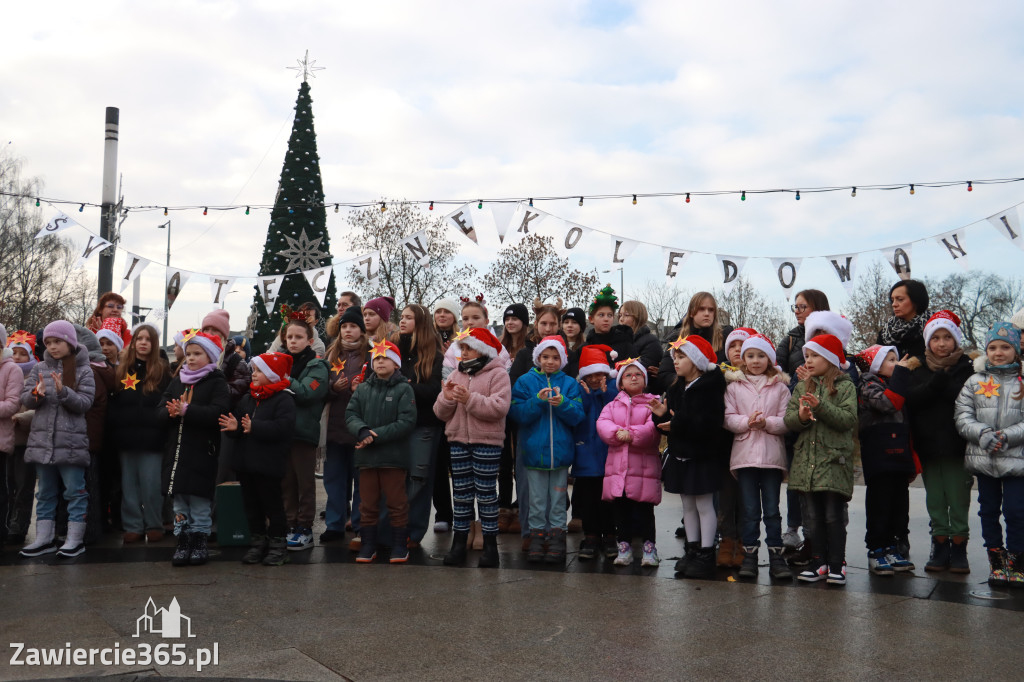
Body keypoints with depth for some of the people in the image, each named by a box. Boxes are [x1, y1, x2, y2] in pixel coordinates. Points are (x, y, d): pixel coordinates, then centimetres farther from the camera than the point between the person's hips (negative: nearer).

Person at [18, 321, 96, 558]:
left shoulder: (83, 371, -1)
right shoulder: (40, 369, 10)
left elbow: (84, 403, -8)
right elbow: (25, 399, 5)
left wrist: (63, 392, -23)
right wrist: (37, 394, -17)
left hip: (71, 442, -4)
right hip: (42, 440, 4)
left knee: (75, 491, 0)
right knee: (45, 492, 13)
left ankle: (75, 539, 8)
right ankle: (44, 539, 21)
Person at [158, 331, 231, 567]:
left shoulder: (217, 382, -3)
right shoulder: (176, 381, 15)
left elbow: (218, 412, -18)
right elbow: (161, 410, 8)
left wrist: (186, 410, -22)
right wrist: (172, 412, -14)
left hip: (202, 451, -5)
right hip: (177, 449, 5)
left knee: (200, 499, 0)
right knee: (179, 499, 8)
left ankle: (200, 542, 11)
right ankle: (182, 542, 17)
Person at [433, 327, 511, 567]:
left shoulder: (498, 374, -3)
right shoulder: (456, 375, 13)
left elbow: (499, 407, -18)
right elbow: (441, 413, 11)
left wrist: (470, 399, -22)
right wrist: (446, 399, -10)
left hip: (487, 442, -5)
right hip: (458, 441, 5)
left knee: (486, 494, -1)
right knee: (461, 494, 9)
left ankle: (490, 545, 8)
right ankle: (459, 543, 17)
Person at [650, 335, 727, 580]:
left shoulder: (710, 388, -14)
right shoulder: (676, 389, 11)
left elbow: (709, 424, -25)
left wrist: (678, 423, -25)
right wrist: (662, 415, -9)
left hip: (703, 457, -8)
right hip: (680, 455, 8)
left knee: (704, 505, 0)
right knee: (688, 505, 13)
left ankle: (706, 555, 8)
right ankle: (692, 551, 23)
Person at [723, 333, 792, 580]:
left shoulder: (780, 386, 6)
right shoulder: (734, 386, 7)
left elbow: (787, 421, 0)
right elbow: (728, 418, 1)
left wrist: (767, 423, -16)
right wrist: (747, 422, -15)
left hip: (772, 454, 0)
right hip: (744, 454, 1)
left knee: (772, 509, 4)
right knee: (749, 509, 5)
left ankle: (776, 556, 11)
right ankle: (749, 556, 12)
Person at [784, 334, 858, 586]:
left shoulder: (845, 386, 0)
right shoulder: (802, 387, 14)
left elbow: (849, 419, -12)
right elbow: (788, 419, 6)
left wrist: (821, 407, -22)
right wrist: (801, 417, -16)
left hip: (834, 459, -4)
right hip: (806, 459, 4)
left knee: (834, 515, -1)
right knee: (812, 516, 7)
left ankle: (837, 564, 8)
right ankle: (819, 562, 17)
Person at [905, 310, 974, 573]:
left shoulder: (966, 368, 2)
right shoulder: (919, 369, 8)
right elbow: (912, 399, -10)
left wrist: (943, 380, -15)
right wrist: (939, 381, -17)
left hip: (957, 446, -2)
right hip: (928, 447, 2)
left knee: (958, 500, 1)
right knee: (935, 500, 9)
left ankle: (958, 549, 12)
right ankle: (940, 548, 19)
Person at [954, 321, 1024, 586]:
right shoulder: (975, 381, 7)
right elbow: (962, 416, 1)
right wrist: (983, 434, -15)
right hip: (983, 459, 2)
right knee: (988, 510, 10)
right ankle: (996, 561, 22)